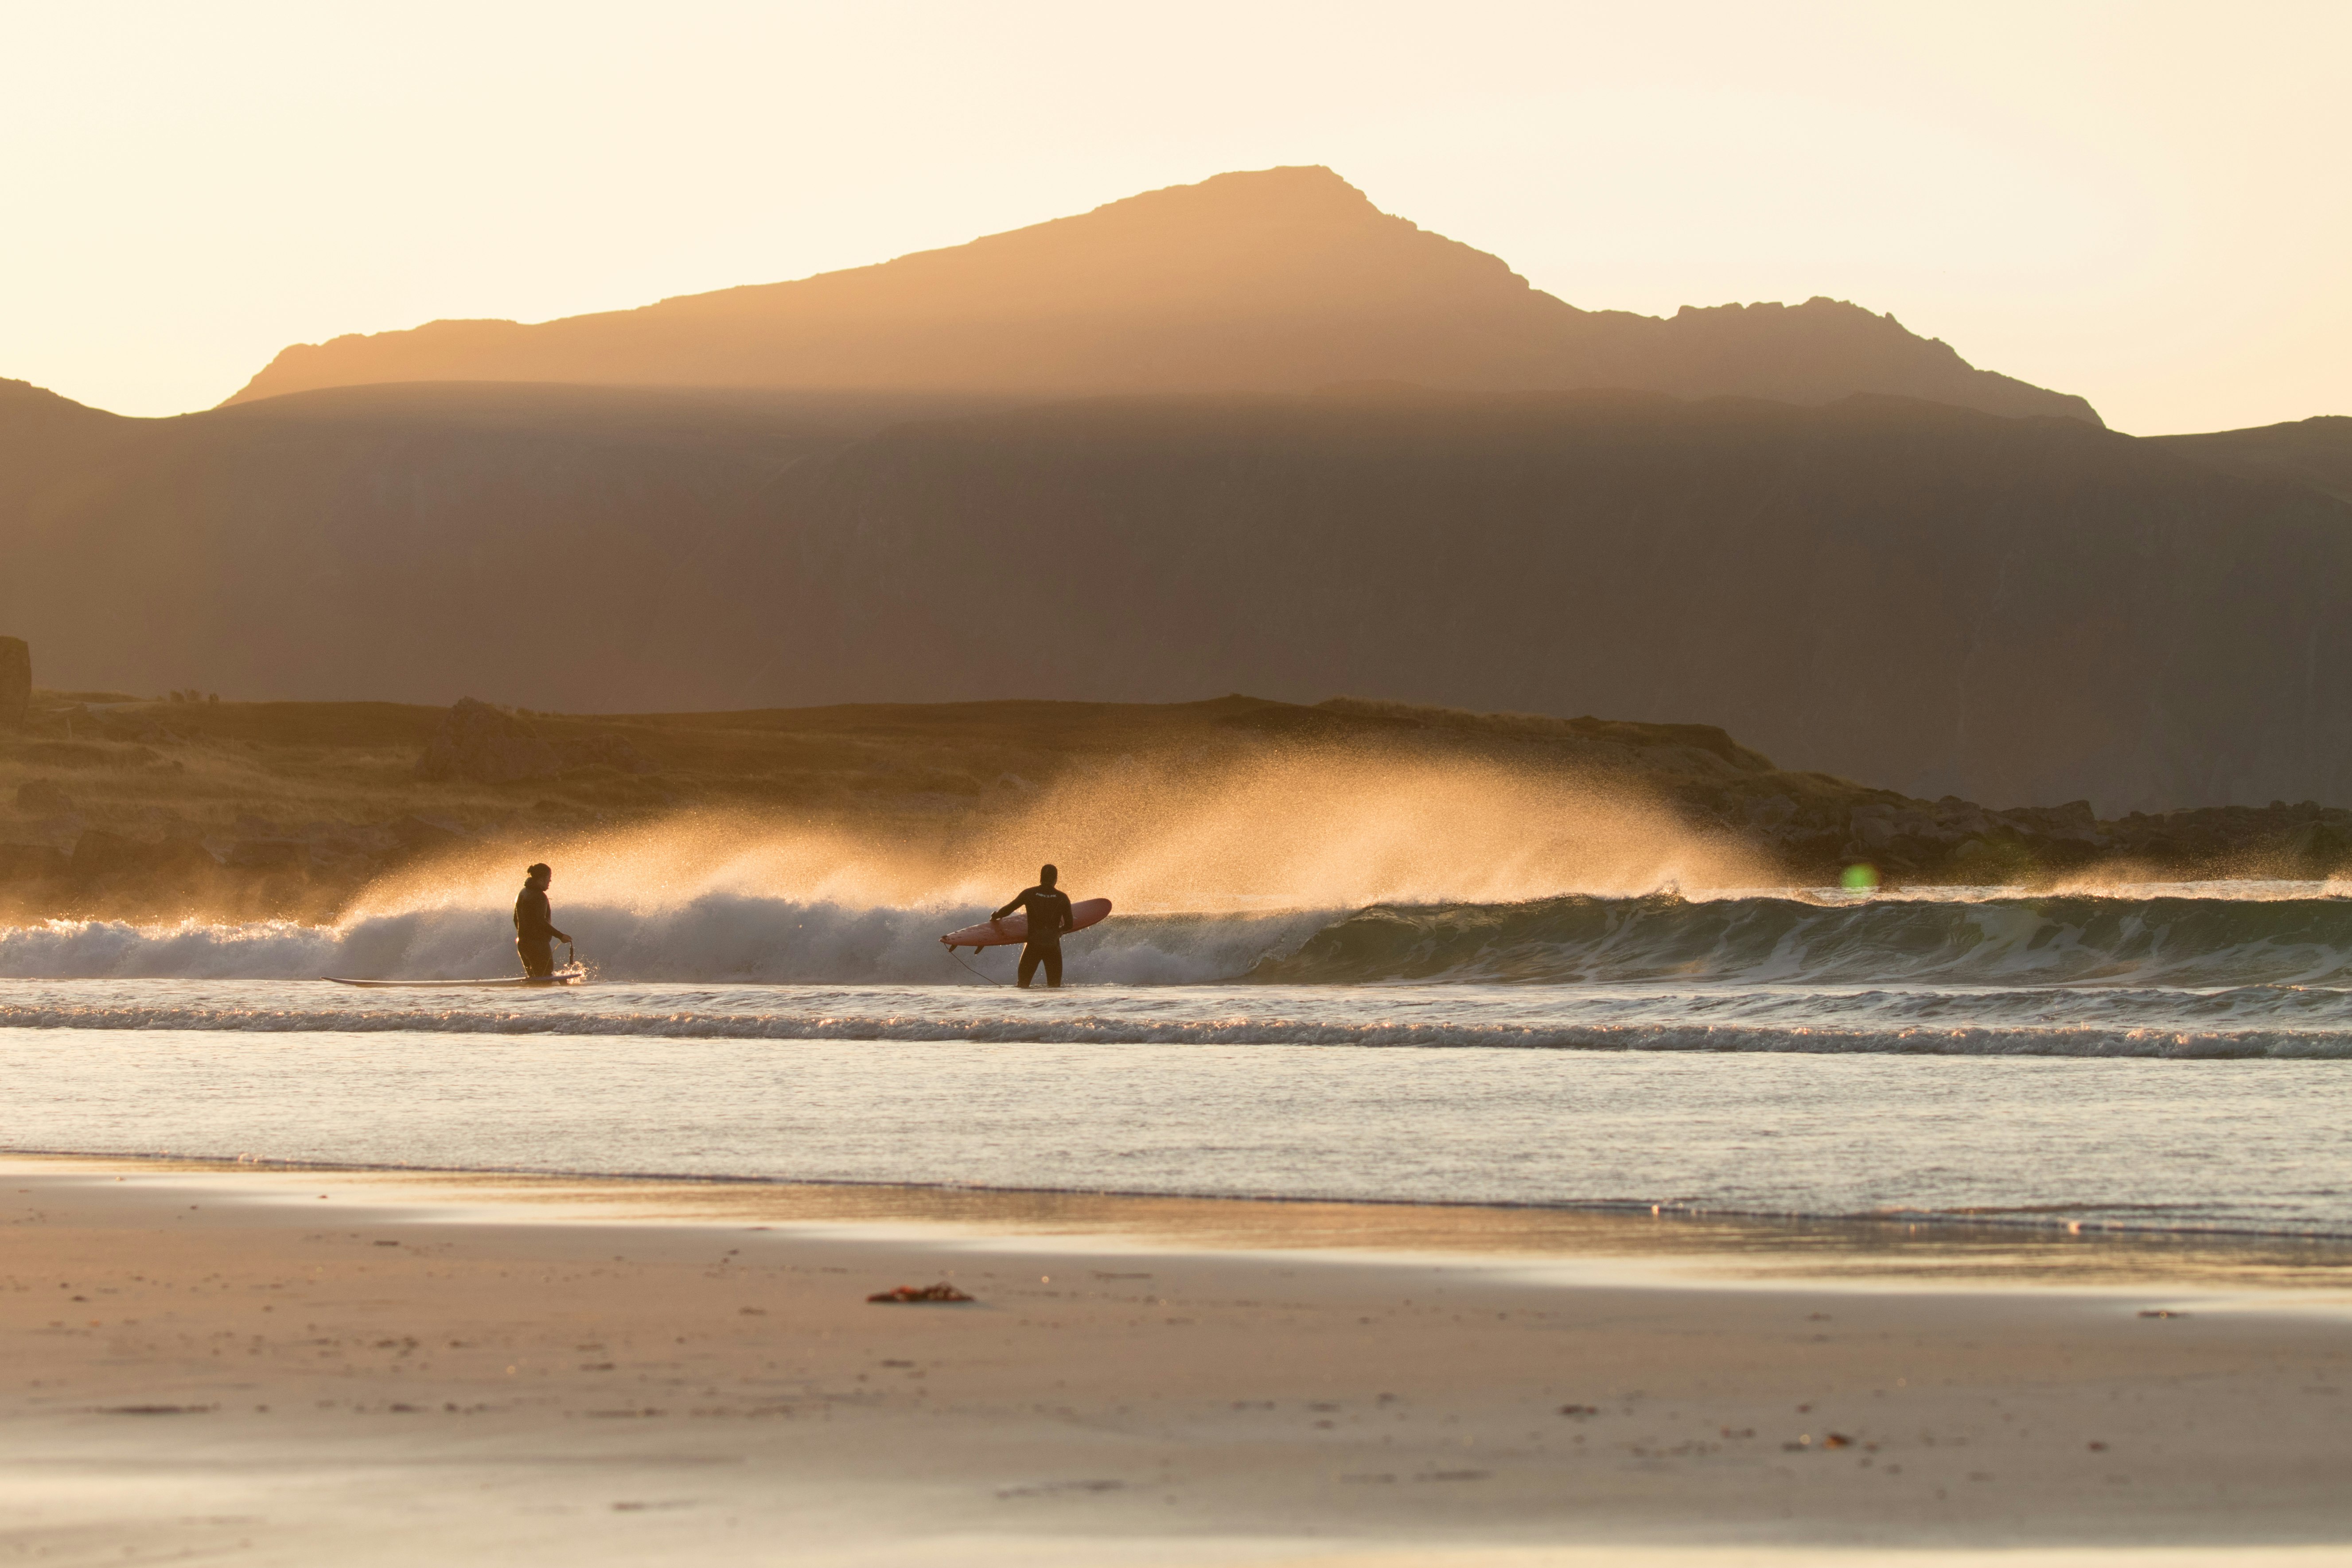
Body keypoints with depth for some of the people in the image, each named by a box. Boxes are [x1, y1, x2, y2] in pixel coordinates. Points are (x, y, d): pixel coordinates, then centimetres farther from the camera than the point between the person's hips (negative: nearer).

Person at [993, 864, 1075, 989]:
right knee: (1055, 987, 8)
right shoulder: (1062, 898, -2)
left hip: (1033, 945, 0)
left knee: (1023, 983, 10)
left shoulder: (1029, 894, -4)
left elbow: (1008, 910, 1)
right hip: (1053, 947, 0)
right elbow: (1069, 925, 2)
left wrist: (995, 917, 22)